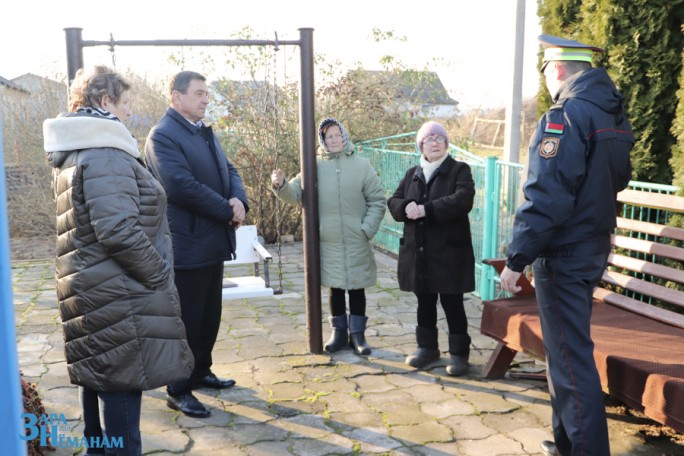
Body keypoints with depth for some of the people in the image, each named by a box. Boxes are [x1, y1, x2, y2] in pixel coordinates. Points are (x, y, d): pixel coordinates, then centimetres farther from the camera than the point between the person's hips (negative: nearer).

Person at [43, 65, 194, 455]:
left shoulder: (76, 152, 14)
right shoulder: (105, 154, -19)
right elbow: (119, 231, -28)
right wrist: (159, 275, -15)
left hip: (95, 290, 10)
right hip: (118, 295, -10)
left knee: (101, 377, 20)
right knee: (122, 383, -1)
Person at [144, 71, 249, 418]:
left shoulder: (205, 132, 16)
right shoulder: (162, 136, -15)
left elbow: (228, 170, 12)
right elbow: (183, 187, -25)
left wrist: (239, 200, -10)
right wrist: (228, 211, -16)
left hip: (214, 240, 9)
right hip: (187, 245, -9)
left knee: (210, 315, 18)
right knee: (186, 319, 2)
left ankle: (201, 371, 35)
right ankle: (178, 391, 16)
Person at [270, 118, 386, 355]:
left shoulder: (362, 165, 0)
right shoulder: (316, 166, 1)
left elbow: (377, 200, 1)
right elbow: (296, 193, -3)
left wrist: (367, 229, -7)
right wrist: (281, 185, -24)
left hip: (357, 242, 0)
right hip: (328, 242, 1)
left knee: (357, 288, 8)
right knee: (335, 288, 11)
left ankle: (357, 334, 20)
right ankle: (339, 332, 25)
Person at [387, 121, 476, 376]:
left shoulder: (459, 170, -2)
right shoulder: (412, 174, 14)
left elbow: (462, 200, -19)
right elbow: (393, 202, 8)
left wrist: (426, 209, -22)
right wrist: (406, 207, -16)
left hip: (449, 251, -5)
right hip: (418, 251, 5)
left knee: (452, 303, 1)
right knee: (425, 302, 14)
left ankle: (459, 353, 14)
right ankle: (427, 347, 28)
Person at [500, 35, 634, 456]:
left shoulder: (565, 116, -18)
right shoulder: (614, 115, 11)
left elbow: (546, 195, -24)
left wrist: (517, 257, -20)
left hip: (563, 253, -9)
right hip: (595, 247, 9)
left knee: (570, 358, -2)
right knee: (569, 348, 19)